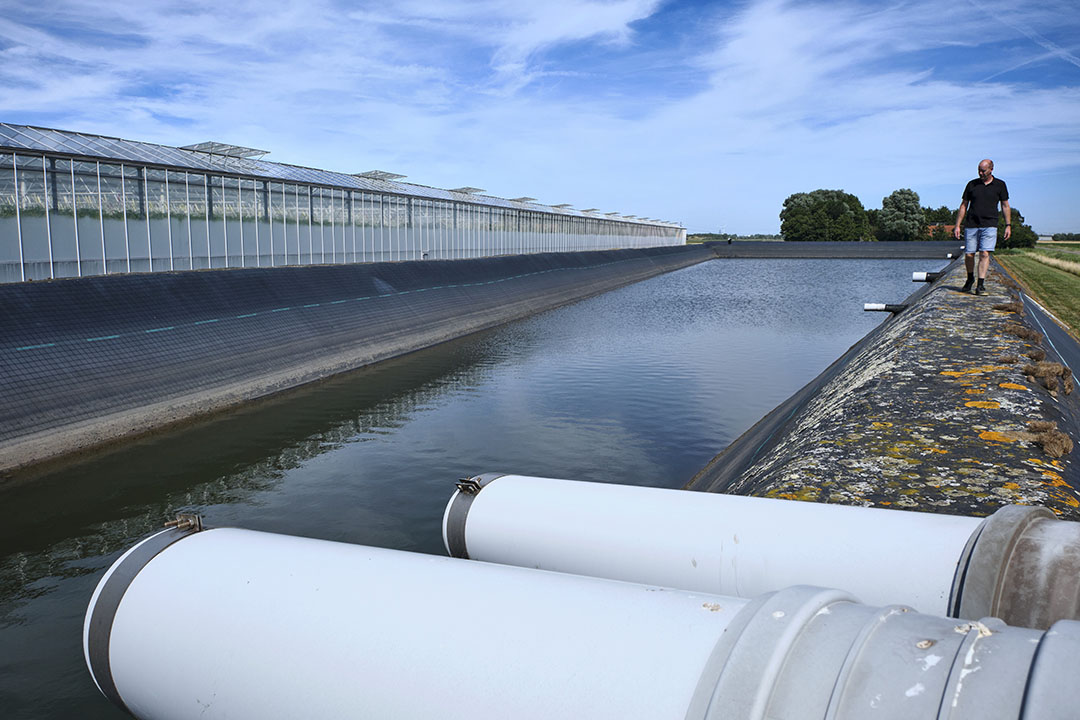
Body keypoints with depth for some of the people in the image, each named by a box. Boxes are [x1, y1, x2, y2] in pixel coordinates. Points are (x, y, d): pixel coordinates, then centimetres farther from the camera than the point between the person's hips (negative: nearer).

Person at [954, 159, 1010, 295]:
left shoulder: (1000, 185, 6)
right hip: (971, 225, 1)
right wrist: (957, 226, 5)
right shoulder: (972, 184, 7)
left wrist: (1008, 225, 4)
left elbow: (1005, 206, 11)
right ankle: (970, 279, 27)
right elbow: (963, 206, 10)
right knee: (969, 255, 1)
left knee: (984, 254, -13)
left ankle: (980, 286, -14)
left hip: (989, 225, -1)